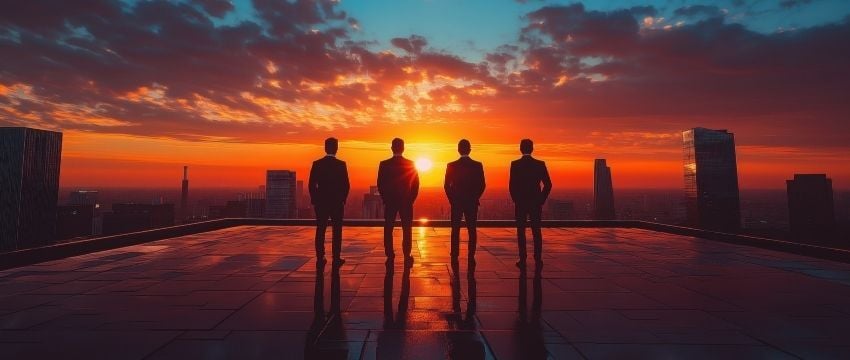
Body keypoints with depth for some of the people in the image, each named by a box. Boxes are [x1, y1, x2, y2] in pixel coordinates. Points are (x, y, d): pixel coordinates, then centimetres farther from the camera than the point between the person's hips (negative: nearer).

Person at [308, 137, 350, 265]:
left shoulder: (317, 164, -2)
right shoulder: (341, 164, -7)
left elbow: (311, 184, -2)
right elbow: (346, 185, -7)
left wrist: (314, 200, 10)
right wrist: (343, 199, 7)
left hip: (321, 202, 2)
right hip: (337, 202, -2)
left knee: (320, 231, 8)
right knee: (336, 231, 6)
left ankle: (320, 257, 10)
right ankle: (336, 258, 7)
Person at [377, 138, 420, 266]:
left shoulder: (384, 164, -5)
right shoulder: (411, 164, -4)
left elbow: (380, 184, -2)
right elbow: (416, 184, -2)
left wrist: (385, 199, 9)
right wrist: (411, 199, 8)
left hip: (390, 202, 0)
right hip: (406, 202, 0)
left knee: (388, 230, 8)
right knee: (407, 230, 7)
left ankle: (390, 256, 8)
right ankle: (407, 257, 8)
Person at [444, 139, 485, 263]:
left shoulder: (451, 166, -5)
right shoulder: (478, 165, -4)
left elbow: (446, 185, -3)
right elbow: (482, 185, -3)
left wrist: (452, 199, 9)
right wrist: (475, 198, 10)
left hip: (456, 202, 0)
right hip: (472, 202, 0)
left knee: (455, 231, 7)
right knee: (472, 230, 8)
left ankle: (455, 257, 8)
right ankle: (471, 257, 8)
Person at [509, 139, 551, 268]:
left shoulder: (515, 164, -6)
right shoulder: (540, 164, -2)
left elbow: (512, 185, -9)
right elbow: (548, 184, -3)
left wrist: (515, 200, 5)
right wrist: (541, 200, 7)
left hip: (520, 203, -1)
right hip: (536, 203, 2)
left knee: (521, 231, 6)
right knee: (536, 231, 10)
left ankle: (522, 259, 6)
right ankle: (538, 259, 12)